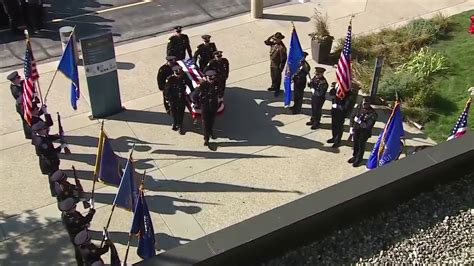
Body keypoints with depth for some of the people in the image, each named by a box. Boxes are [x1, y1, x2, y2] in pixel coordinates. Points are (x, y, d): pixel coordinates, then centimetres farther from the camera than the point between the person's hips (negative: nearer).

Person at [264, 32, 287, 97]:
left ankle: (277, 90, 24)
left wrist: (281, 67, -20)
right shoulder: (273, 43, -3)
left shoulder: (282, 47, -26)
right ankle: (273, 86, 45)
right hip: (272, 63, 8)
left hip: (277, 65, -8)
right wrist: (271, 37, -11)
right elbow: (266, 42, 4)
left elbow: (283, 58, -23)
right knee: (273, 76, 24)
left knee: (277, 77, 9)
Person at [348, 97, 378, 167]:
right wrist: (351, 127, 2)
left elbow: (368, 126, -25)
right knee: (355, 144, 21)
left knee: (361, 146, 9)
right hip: (356, 130, 5)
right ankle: (355, 156, 44)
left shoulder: (373, 113, -22)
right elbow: (352, 117, 8)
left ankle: (358, 160, 30)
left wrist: (360, 122, -28)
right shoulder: (359, 109, -6)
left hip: (364, 132, -5)